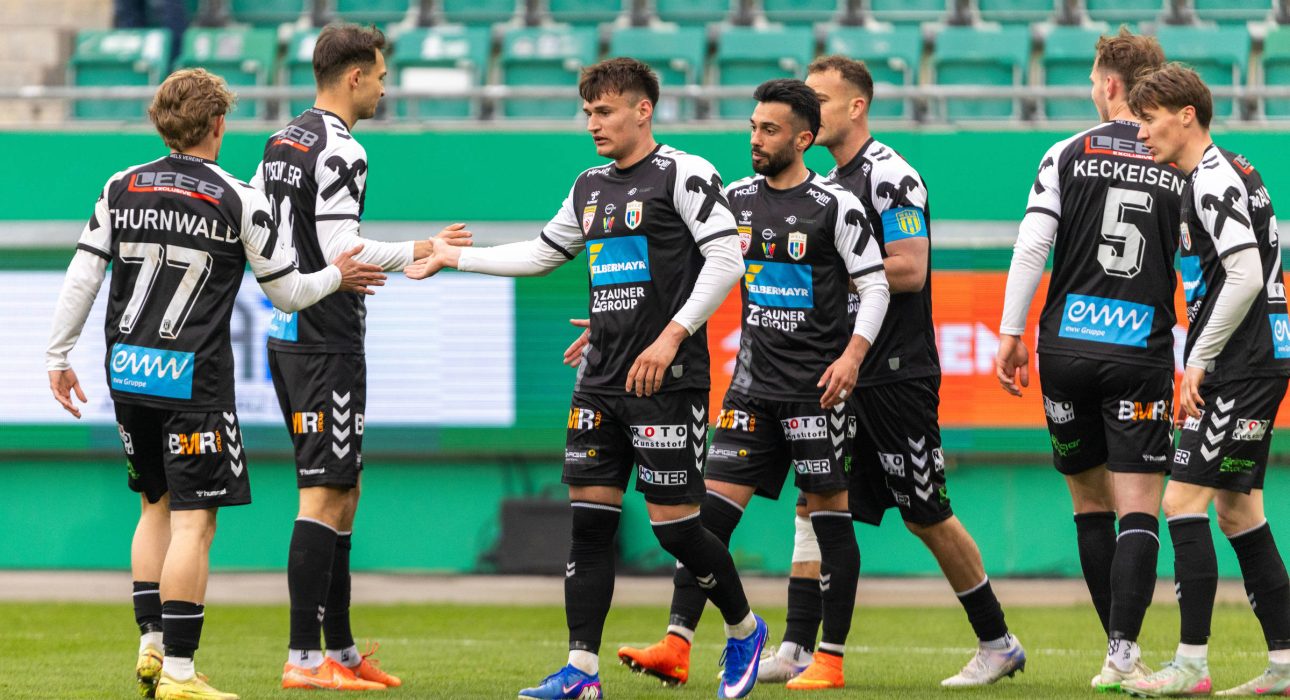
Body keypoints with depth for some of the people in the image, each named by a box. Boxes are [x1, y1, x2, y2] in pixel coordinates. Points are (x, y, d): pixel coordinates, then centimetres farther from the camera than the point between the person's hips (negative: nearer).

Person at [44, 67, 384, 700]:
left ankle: (150, 646, 18)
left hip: (127, 370, 6)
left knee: (156, 507, 20)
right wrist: (336, 276, 19)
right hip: (193, 377, -6)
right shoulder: (240, 202, -6)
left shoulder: (122, 188, 5)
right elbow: (287, 293, 0)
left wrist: (58, 356, 11)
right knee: (193, 521, -4)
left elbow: (82, 274, 3)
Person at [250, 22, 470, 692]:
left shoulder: (281, 143, 13)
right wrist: (418, 251, -11)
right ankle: (304, 659, -11)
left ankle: (342, 650, 18)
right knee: (323, 496, -9)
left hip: (286, 332, 10)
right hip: (327, 342, -10)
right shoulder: (340, 153, -15)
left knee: (341, 492, 15)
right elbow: (342, 252, -20)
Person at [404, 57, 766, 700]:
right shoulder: (590, 187, 15)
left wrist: (671, 337, -19)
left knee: (674, 524, -6)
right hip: (601, 380, 7)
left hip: (667, 380, -7)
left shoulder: (683, 175, -7)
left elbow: (726, 258, -13)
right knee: (588, 518, 1)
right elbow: (542, 253, 28)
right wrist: (454, 257, 27)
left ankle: (744, 630, 18)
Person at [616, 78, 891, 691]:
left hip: (816, 386, -5)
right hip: (753, 382, 5)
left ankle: (830, 659, 5)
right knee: (712, 508, -2)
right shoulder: (737, 198, 9)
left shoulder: (835, 206, -6)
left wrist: (854, 353, -18)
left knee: (829, 514, -1)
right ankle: (676, 646, -4)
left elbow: (876, 283, -5)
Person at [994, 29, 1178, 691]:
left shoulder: (1069, 153, 1)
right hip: (1141, 354, -1)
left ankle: (1119, 650, 15)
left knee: (1090, 499, 14)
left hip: (1066, 347, 1)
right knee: (1138, 510, -1)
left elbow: (1031, 246, -4)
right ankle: (1123, 655, -15)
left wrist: (1011, 334, 3)